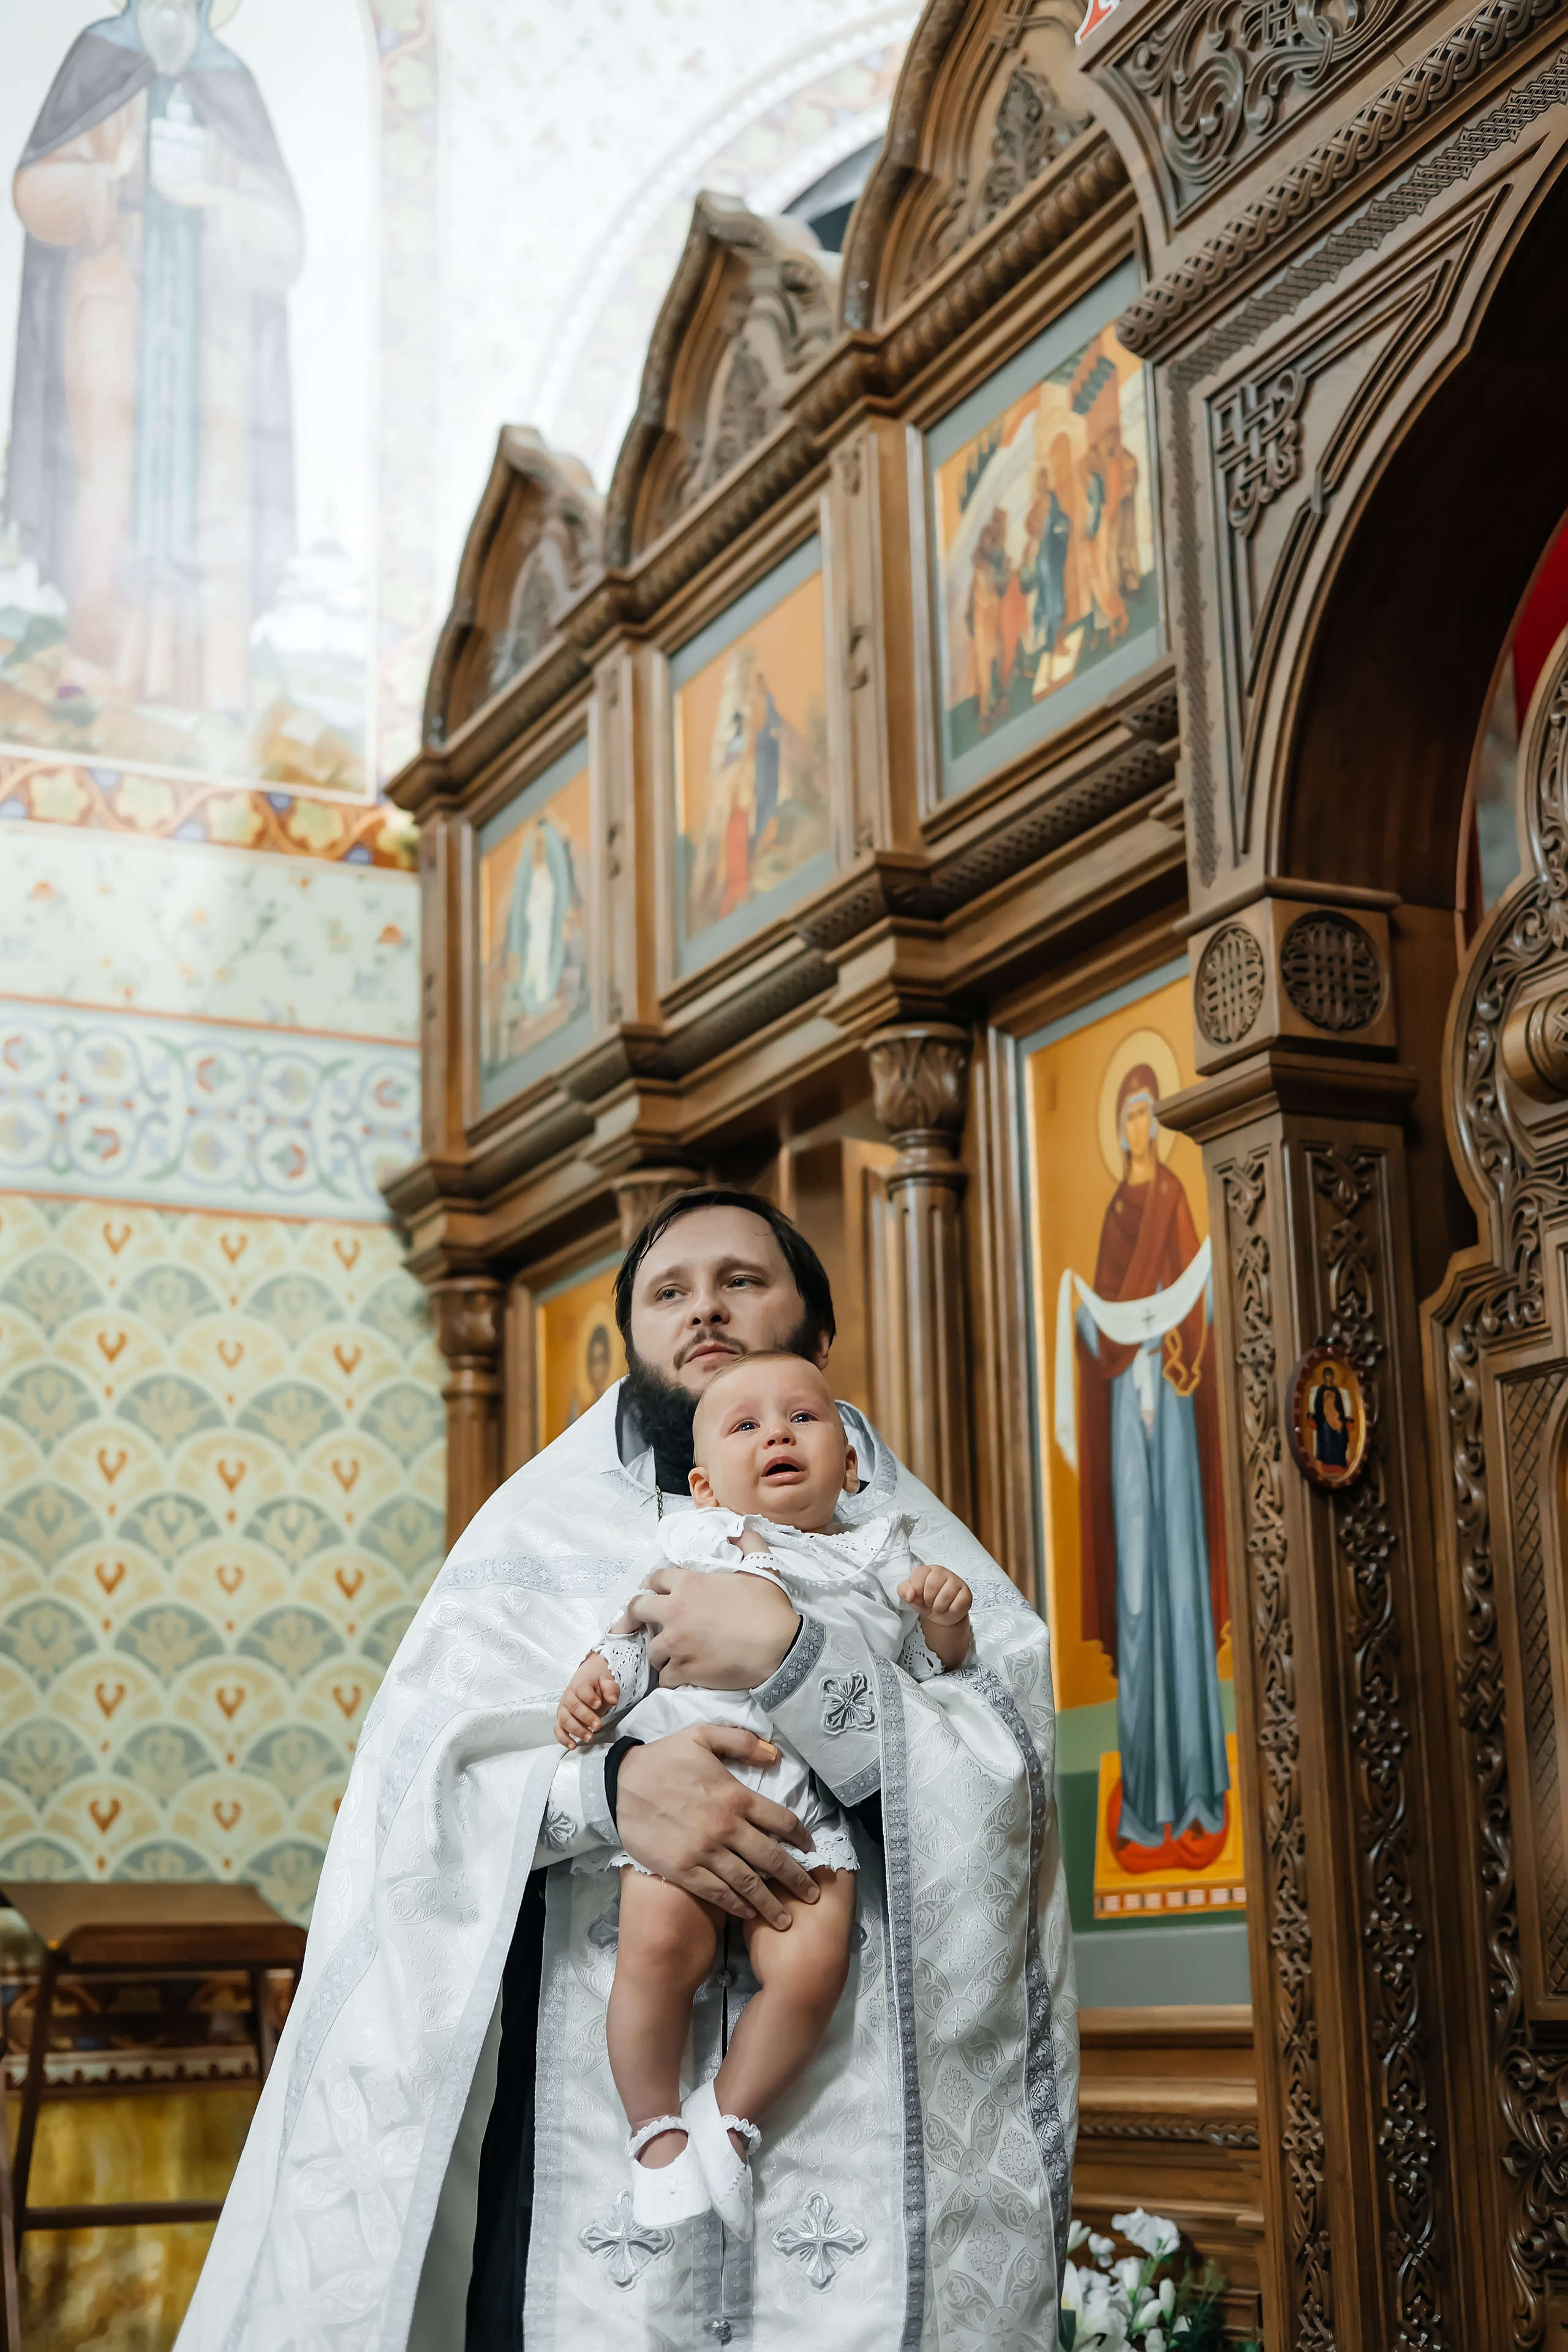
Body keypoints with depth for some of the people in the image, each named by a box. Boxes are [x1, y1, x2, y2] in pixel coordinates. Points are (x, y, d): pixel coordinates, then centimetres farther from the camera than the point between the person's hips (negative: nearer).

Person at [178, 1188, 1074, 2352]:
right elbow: (416, 1764, -2)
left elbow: (1019, 1761, -6)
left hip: (854, 2112, 0)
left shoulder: (899, 1531, 10)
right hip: (583, 2104, 0)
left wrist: (795, 1656, -19)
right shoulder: (540, 1521, 11)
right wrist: (606, 1783, -21)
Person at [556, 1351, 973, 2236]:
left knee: (812, 1966, -21)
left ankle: (729, 2119, 2)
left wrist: (947, 1619, 0)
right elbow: (635, 1634, 22)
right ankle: (658, 2130, -2)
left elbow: (935, 1666, 21)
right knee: (660, 1943, -23)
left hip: (810, 1800, 1)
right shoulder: (690, 1542, 24)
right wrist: (593, 1681, 2)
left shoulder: (875, 1560, 23)